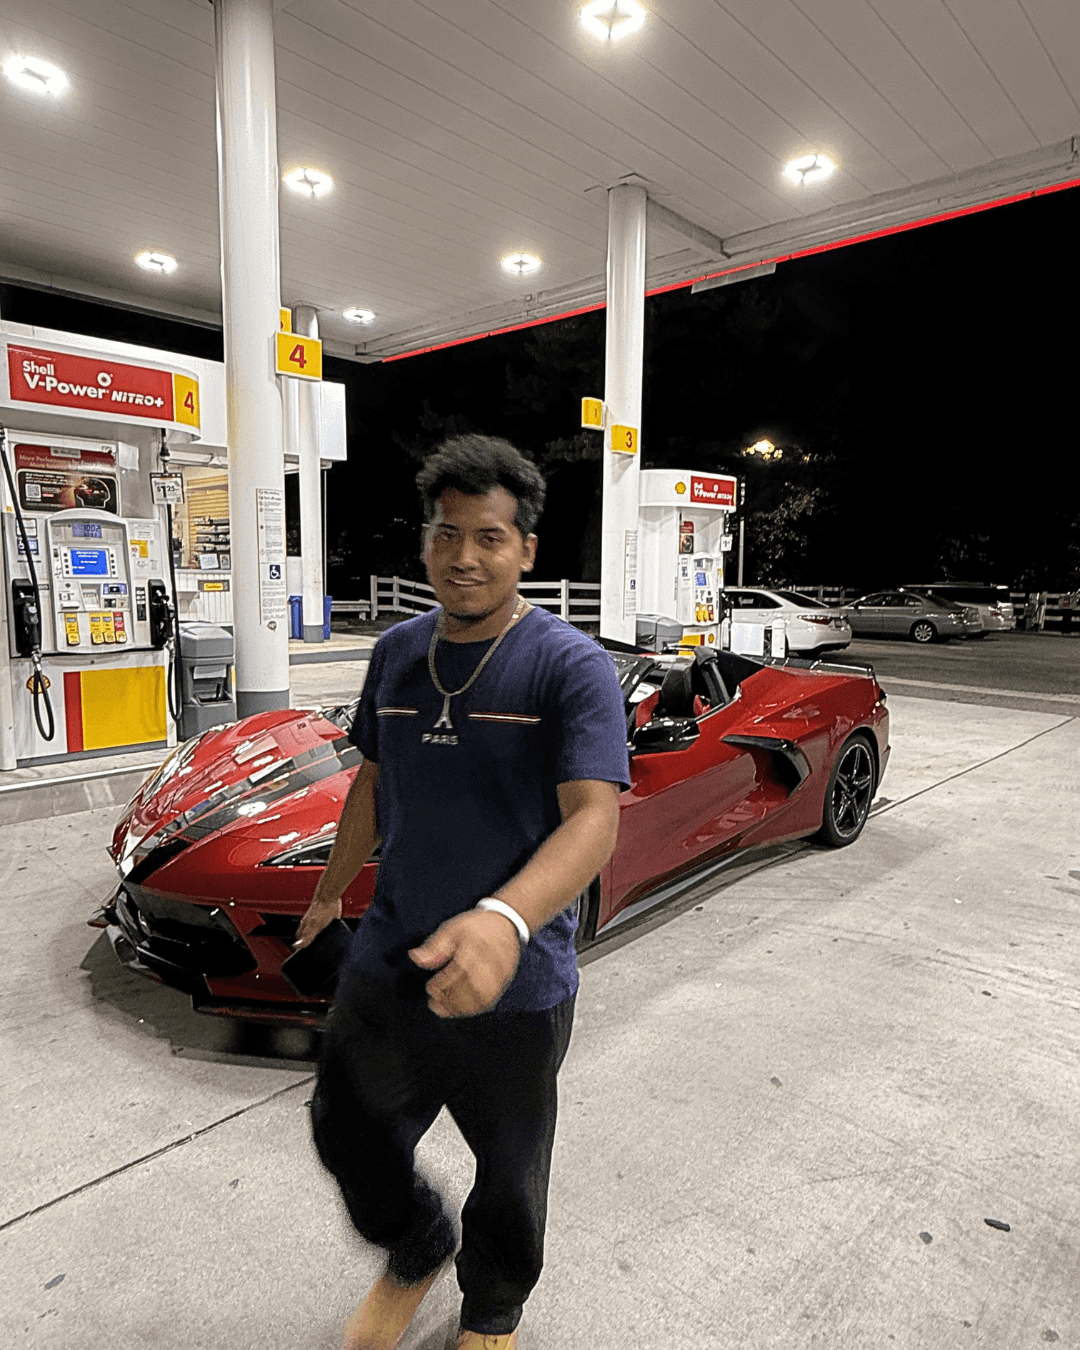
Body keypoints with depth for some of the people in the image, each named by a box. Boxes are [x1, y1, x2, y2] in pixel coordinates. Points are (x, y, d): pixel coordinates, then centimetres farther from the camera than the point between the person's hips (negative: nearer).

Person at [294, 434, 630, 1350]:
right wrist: (331, 891, 23)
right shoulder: (398, 653, 2)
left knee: (509, 1175, 19)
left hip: (512, 992, -4)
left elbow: (594, 818, -27)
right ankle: (416, 1254, 54)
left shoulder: (570, 666, -17)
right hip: (386, 966, 5)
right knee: (349, 1139, 21)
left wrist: (504, 919, -44)